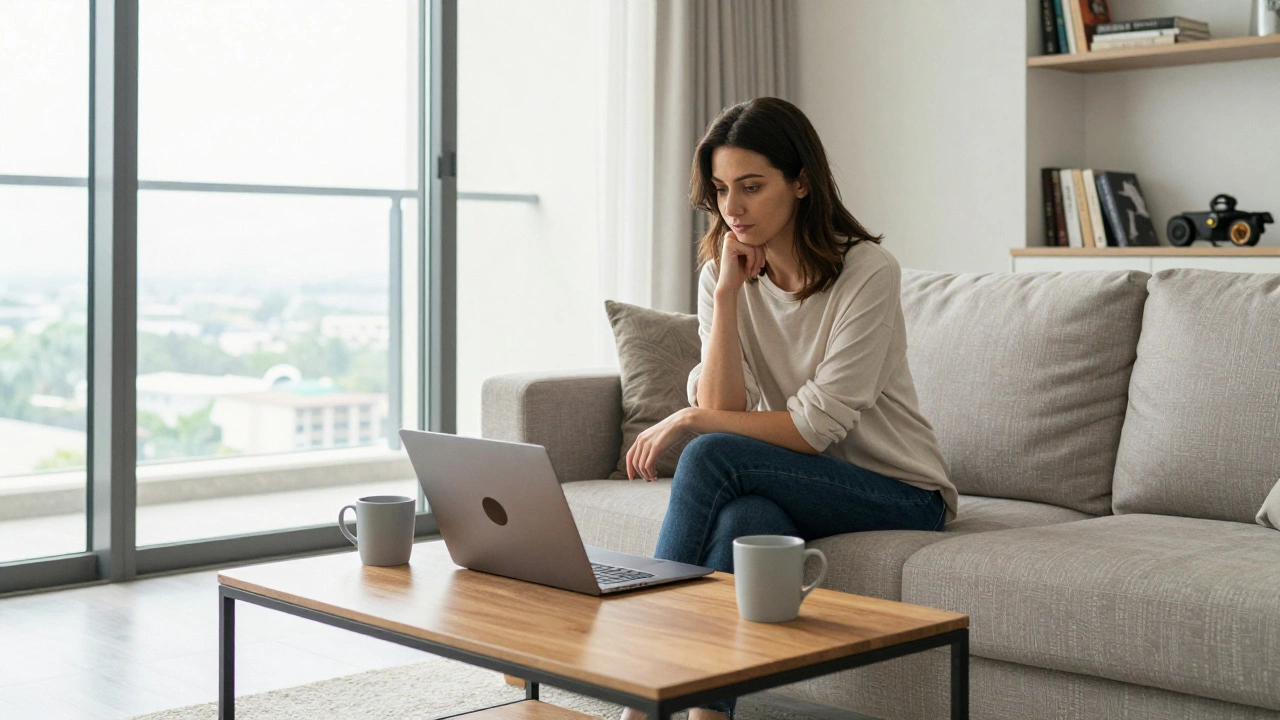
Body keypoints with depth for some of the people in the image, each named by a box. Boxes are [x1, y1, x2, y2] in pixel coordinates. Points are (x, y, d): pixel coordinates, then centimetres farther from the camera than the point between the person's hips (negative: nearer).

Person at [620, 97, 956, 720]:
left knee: (713, 456, -28)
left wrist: (688, 422, -14)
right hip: (801, 484, 4)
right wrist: (728, 293, -15)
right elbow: (722, 406, -9)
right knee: (746, 520, -34)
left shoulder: (868, 272, -15)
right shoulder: (722, 275, 1)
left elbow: (816, 426, -19)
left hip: (900, 496, -4)